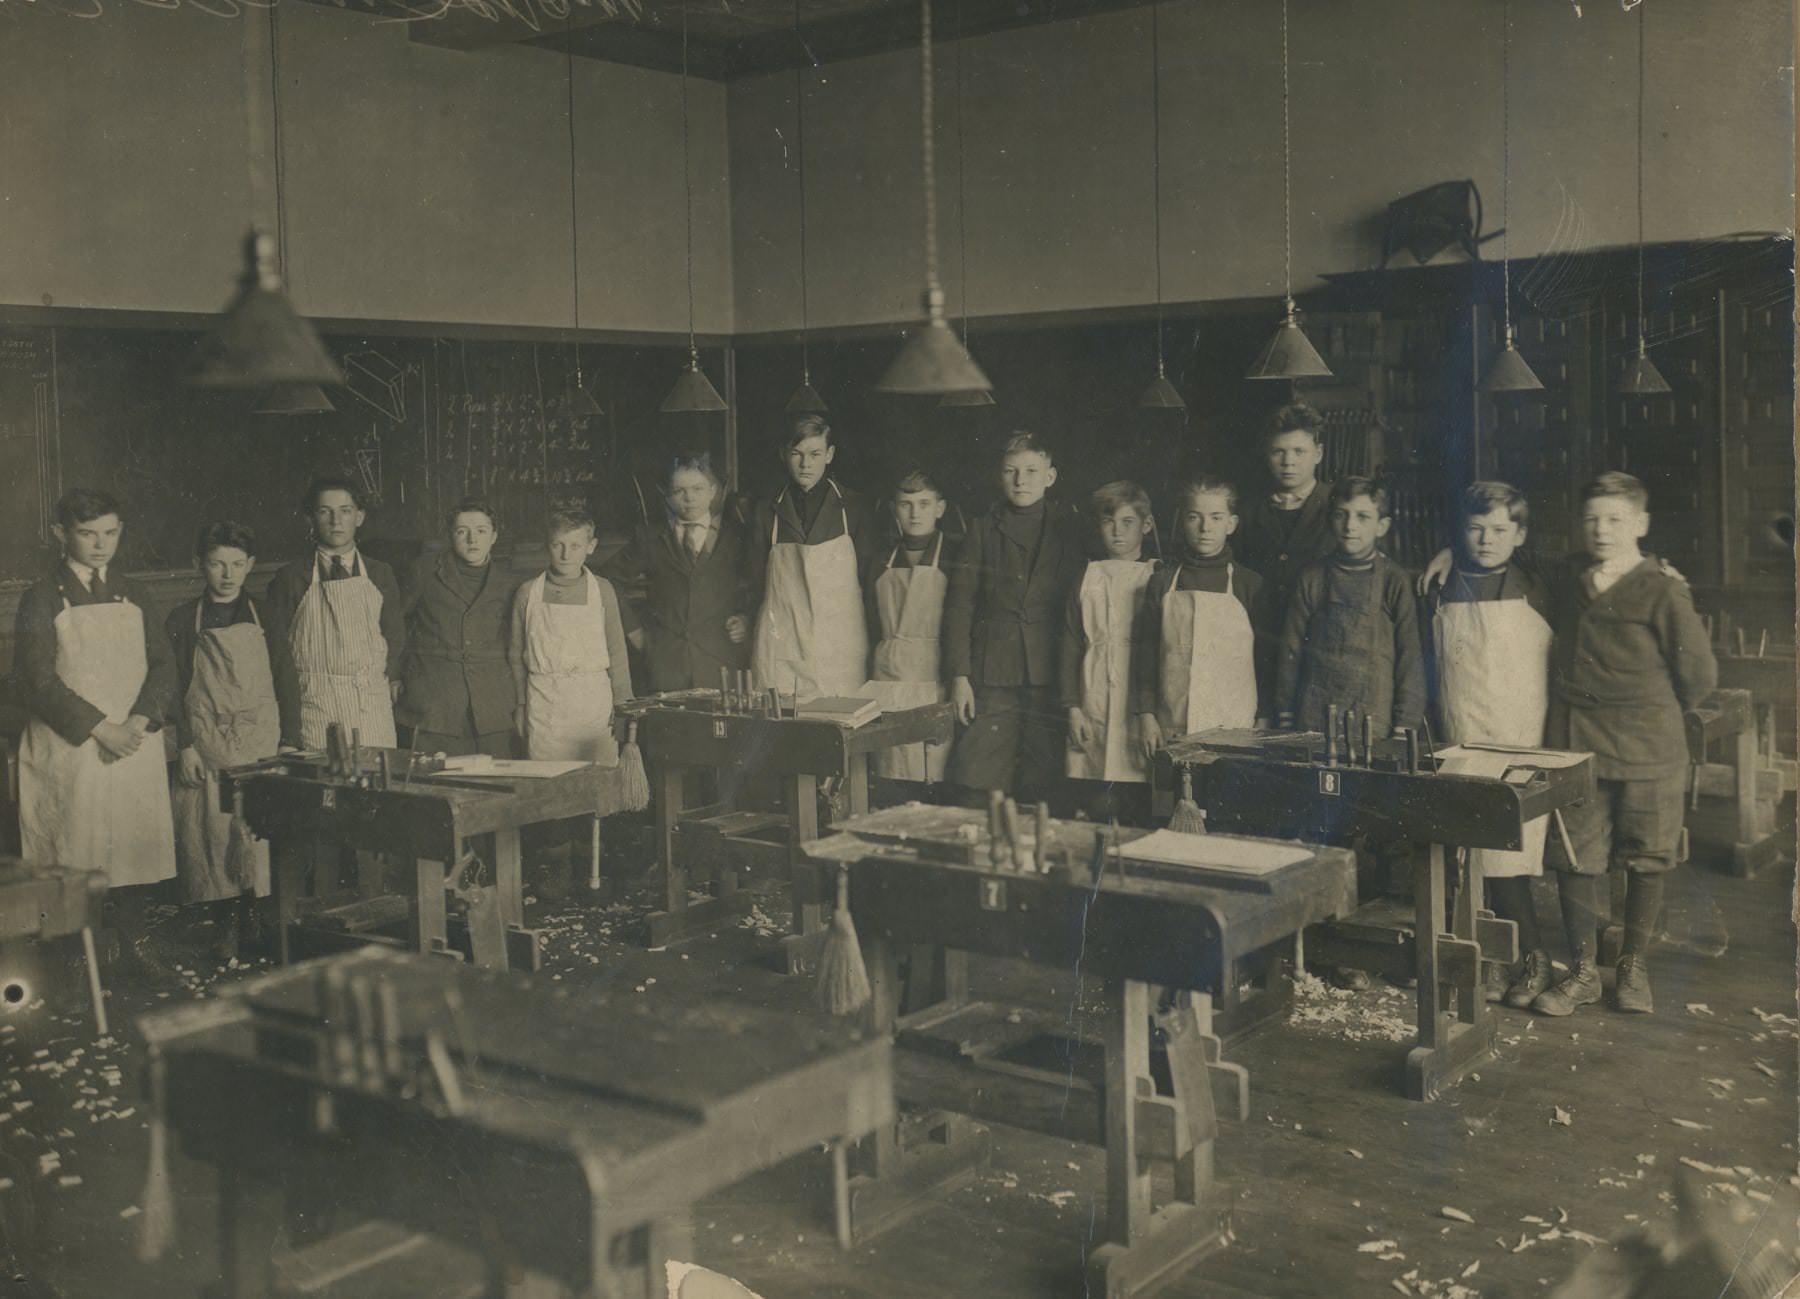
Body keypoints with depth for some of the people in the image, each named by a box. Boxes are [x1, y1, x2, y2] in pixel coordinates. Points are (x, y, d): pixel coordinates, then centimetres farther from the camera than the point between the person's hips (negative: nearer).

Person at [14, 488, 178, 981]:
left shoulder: (133, 595, 11)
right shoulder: (43, 599, -3)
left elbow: (162, 665, 8)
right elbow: (40, 680, -9)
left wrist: (138, 723, -8)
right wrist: (101, 729, -15)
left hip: (135, 746, 4)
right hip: (69, 752, -4)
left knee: (136, 842, 7)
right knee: (73, 853, -1)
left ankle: (132, 941, 22)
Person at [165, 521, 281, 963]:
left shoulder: (263, 615, 7)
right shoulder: (183, 621, 6)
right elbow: (175, 689, 5)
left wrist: (288, 740, 1)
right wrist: (185, 746, -4)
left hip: (261, 741, 0)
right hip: (206, 744, 0)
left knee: (262, 835, -7)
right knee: (213, 835, 0)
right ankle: (225, 927, 10)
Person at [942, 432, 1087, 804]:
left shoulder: (1068, 529, 8)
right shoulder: (983, 531, 7)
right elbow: (958, 606, 5)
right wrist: (959, 676, -2)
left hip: (1049, 674, 0)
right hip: (991, 674, 0)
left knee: (1042, 788, 0)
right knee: (979, 788, -5)